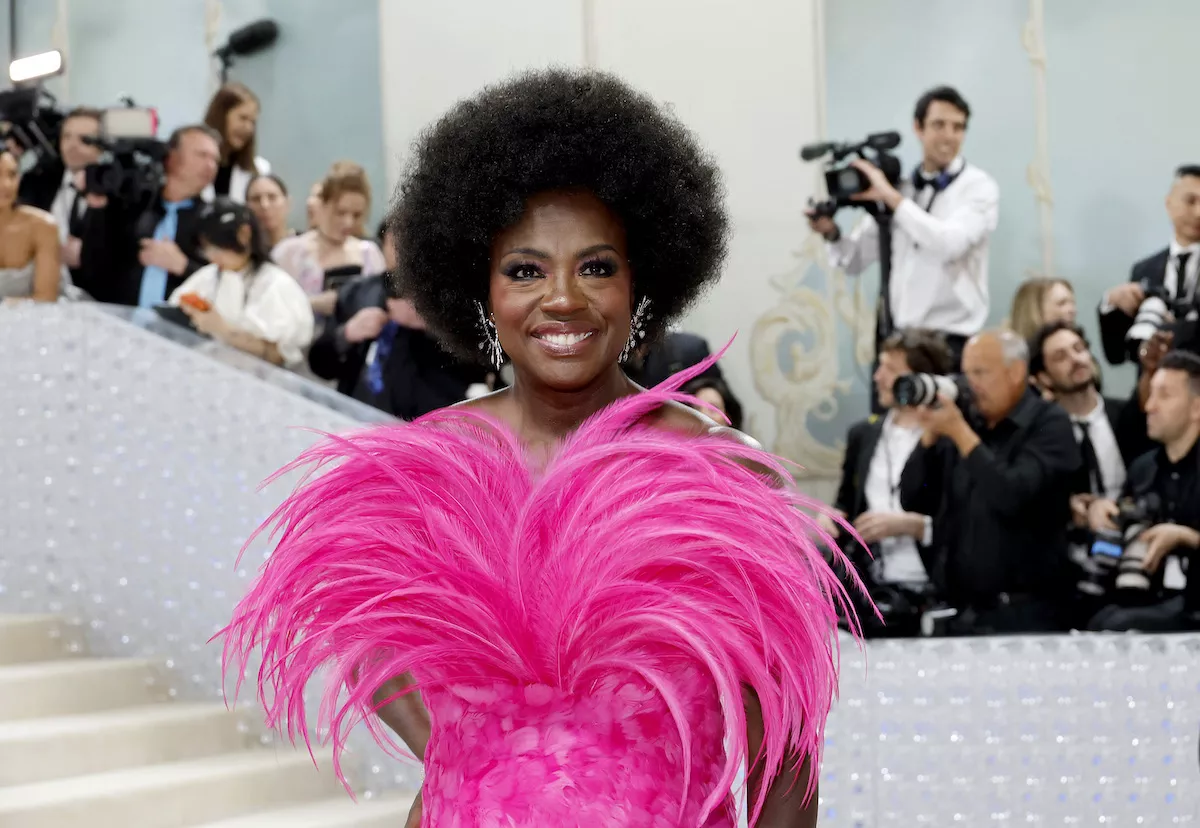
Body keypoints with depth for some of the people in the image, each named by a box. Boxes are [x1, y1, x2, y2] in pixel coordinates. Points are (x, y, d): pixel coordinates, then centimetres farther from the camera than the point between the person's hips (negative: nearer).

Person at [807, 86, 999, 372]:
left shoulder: (979, 186, -3)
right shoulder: (899, 188, 11)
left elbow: (950, 243, -22)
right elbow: (855, 261, 12)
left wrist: (891, 197, -18)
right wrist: (832, 234, -9)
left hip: (950, 343, -4)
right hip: (897, 338, 5)